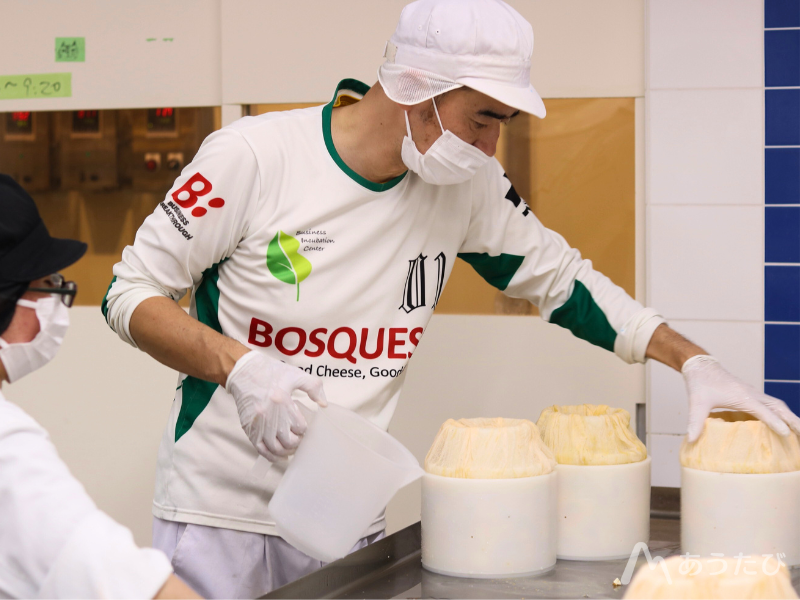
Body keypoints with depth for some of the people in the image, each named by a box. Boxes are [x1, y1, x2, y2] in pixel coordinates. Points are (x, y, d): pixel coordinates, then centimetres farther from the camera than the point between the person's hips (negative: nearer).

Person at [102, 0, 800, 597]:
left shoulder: (468, 187, -3)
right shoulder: (253, 156, -16)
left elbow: (560, 277, 10)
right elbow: (129, 292, -10)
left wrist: (696, 362, 2)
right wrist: (238, 367, -26)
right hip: (220, 511, -4)